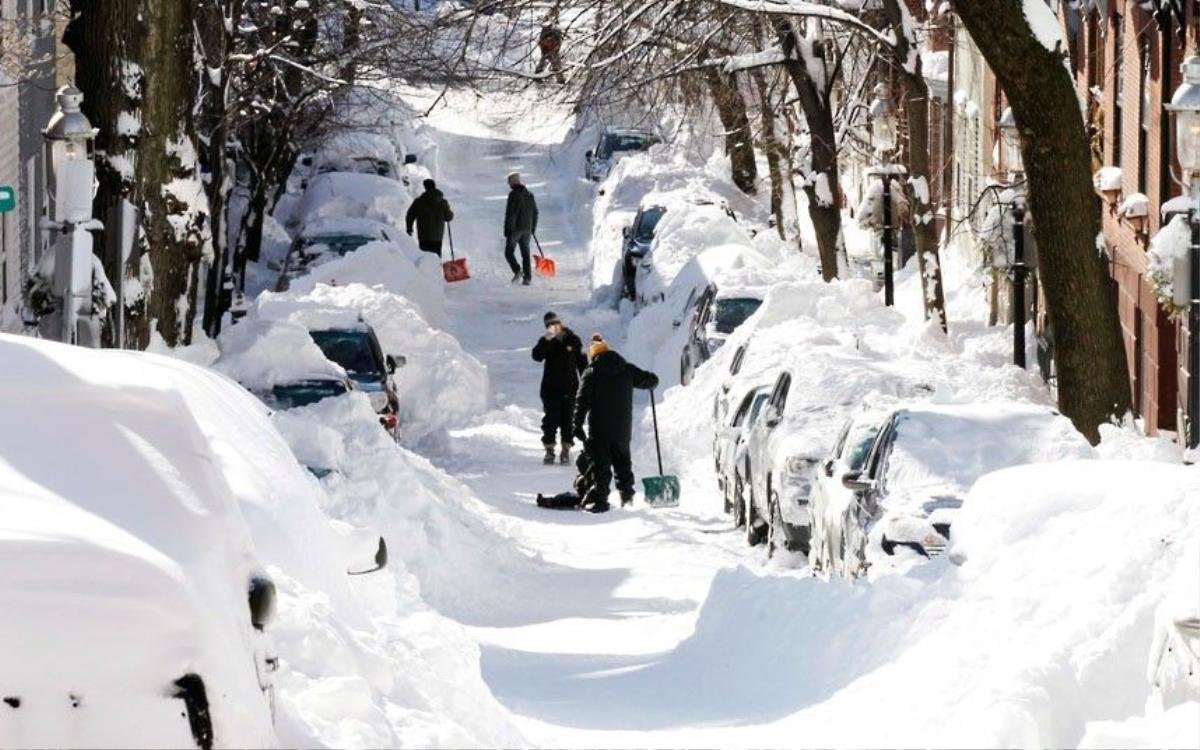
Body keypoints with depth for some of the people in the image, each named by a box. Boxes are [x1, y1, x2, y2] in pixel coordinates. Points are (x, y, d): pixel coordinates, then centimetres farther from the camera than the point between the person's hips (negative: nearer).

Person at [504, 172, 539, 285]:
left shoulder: (513, 194, -11)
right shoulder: (529, 194, 11)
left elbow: (510, 213, -15)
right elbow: (535, 212, 16)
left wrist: (507, 229, -14)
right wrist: (533, 228, 23)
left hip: (515, 229, -6)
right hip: (527, 229, 6)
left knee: (509, 252, 2)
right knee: (525, 254, 9)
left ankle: (517, 271, -18)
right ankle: (527, 278, 5)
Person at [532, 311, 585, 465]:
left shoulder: (573, 340, 1)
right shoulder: (546, 342, 0)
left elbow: (582, 363, 8)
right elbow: (537, 356, -19)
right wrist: (547, 340, -29)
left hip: (570, 389, 0)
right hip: (551, 388, 0)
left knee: (568, 420, 3)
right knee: (551, 420, 1)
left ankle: (566, 449, 13)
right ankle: (549, 450, 11)